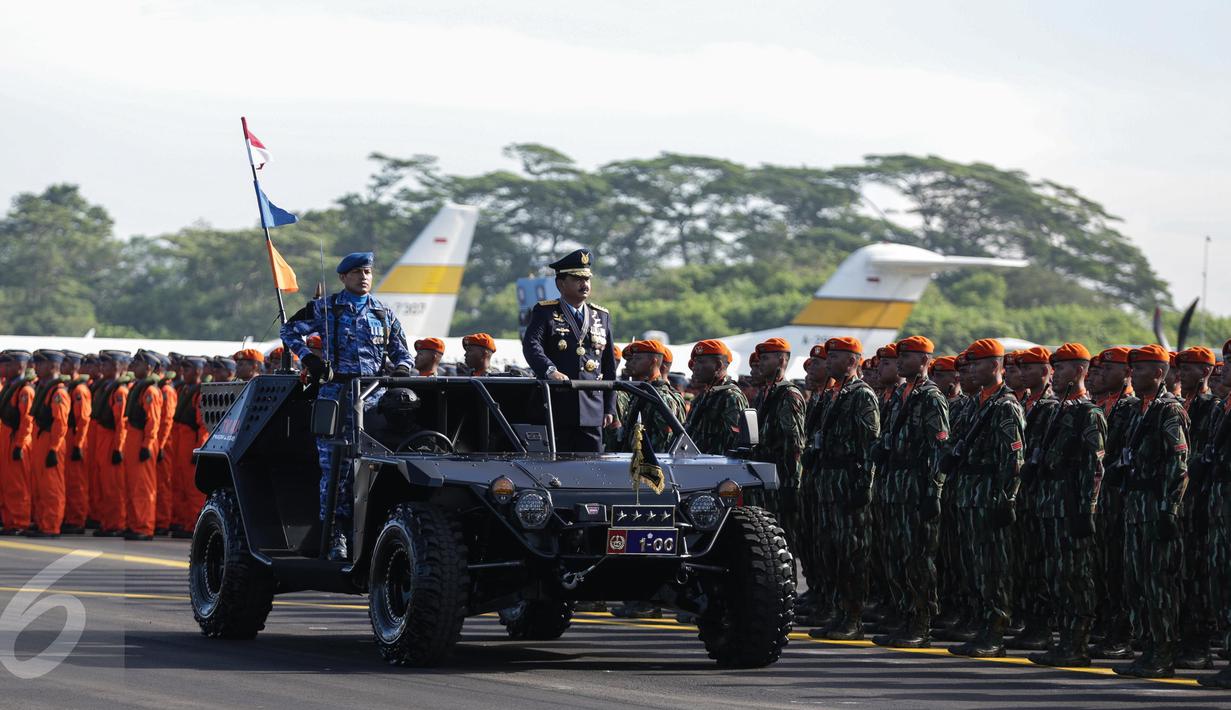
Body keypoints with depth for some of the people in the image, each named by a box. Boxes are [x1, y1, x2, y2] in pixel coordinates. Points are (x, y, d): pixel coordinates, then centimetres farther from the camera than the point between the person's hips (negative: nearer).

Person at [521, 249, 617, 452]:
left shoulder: (602, 317, 17)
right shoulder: (544, 313, 5)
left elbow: (609, 367, 17)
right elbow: (531, 345, -14)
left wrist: (609, 408, 11)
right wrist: (550, 371, -32)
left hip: (592, 411, 3)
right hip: (555, 409, -3)